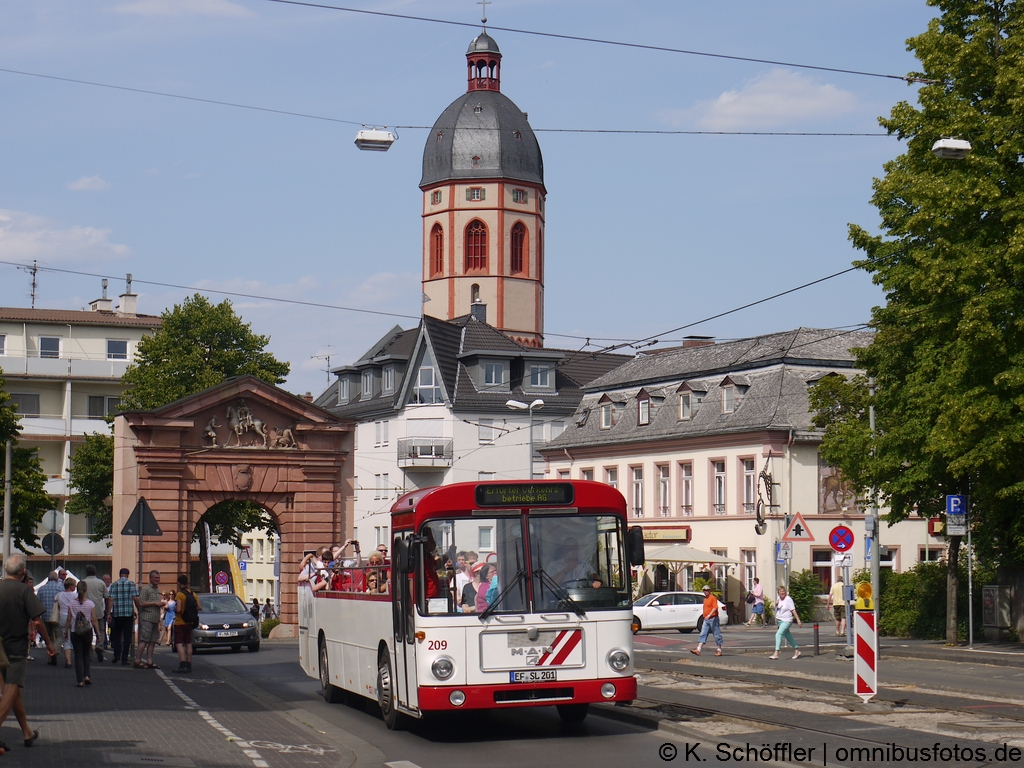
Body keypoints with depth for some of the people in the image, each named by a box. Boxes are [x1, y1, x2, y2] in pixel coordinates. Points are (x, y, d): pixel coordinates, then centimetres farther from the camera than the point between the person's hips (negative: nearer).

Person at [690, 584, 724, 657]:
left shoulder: (713, 598, -9)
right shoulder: (705, 599, 17)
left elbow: (715, 608, -20)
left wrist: (709, 615, -29)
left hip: (713, 618, -8)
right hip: (706, 620, 8)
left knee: (717, 634, 2)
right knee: (703, 634, -2)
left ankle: (719, 650, 9)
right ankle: (698, 650, -11)